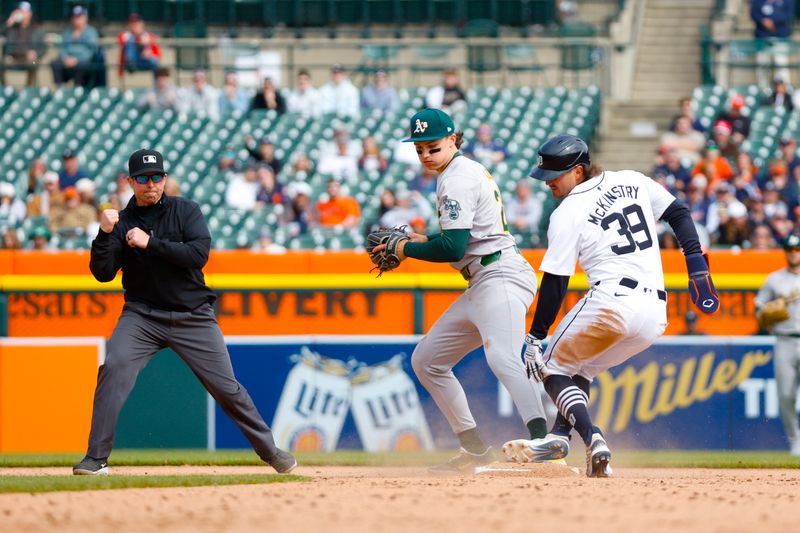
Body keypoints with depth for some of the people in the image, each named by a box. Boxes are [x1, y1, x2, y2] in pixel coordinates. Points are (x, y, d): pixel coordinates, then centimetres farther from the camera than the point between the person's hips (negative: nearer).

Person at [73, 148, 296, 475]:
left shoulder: (185, 211, 0)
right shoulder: (122, 222, 2)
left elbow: (199, 253, -16)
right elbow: (102, 273, -6)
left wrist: (150, 243, -20)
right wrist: (104, 233, -20)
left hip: (193, 316, 0)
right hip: (142, 315, 0)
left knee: (226, 387, 2)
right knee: (113, 368, -23)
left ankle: (268, 449, 21)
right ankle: (96, 458, -21)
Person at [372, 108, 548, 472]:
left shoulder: (457, 179, -10)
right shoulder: (467, 171, 20)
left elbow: (453, 248, -18)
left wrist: (407, 249, -4)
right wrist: (422, 241, 17)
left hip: (500, 277, -11)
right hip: (482, 287, 11)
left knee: (501, 357, -33)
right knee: (426, 361, 17)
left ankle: (542, 441, -53)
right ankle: (475, 449, 18)